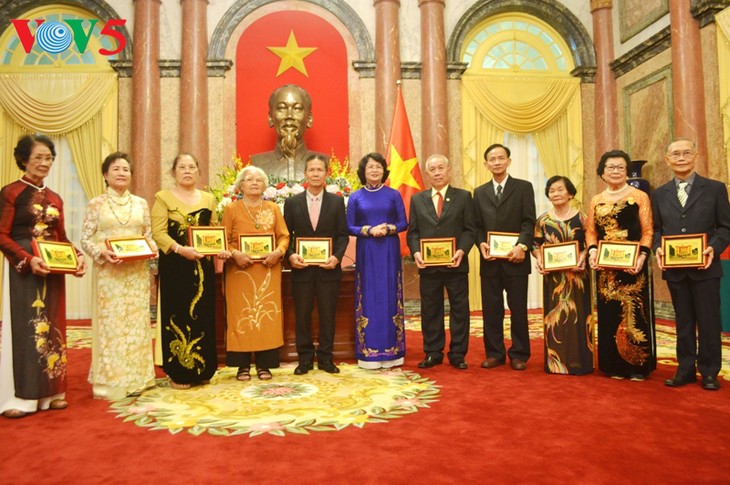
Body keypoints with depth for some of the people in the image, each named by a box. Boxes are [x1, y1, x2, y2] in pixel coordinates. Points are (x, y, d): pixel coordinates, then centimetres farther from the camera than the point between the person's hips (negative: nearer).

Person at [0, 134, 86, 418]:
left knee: (51, 328, 8)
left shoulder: (55, 198, 12)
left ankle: (50, 391, 17)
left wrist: (77, 257, -4)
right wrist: (28, 259, -22)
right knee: (23, 328, -2)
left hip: (52, 270, 6)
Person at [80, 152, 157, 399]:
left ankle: (135, 378, 13)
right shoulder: (96, 203, 4)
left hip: (137, 272, 3)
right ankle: (111, 382, 8)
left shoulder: (141, 203, 12)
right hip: (109, 273, -2)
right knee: (111, 324, -1)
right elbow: (86, 239, 1)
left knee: (137, 323, 4)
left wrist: (152, 249, -8)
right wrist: (102, 252, -17)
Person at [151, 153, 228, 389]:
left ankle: (201, 370, 19)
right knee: (178, 316, -1)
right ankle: (178, 373, 9)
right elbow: (158, 232, -8)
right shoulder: (163, 197, 1)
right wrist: (180, 249, -23)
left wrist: (220, 249, -6)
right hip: (175, 266, -4)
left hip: (203, 266, 4)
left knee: (203, 316, 7)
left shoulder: (208, 199, 14)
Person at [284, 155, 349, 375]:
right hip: (301, 268, 0)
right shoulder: (292, 202, 6)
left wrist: (337, 256, -13)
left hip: (328, 267, 0)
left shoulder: (337, 201, 5)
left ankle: (325, 358, 19)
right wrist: (290, 255, -13)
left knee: (328, 314, 7)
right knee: (302, 315, 7)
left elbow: (343, 234, 2)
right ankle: (305, 359, 19)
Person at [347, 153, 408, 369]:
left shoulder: (393, 195, 5)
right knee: (368, 298, 1)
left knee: (390, 297, 3)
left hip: (390, 252, 0)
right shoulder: (355, 197, 5)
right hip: (366, 253, 0)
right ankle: (369, 353, 7)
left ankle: (391, 350, 11)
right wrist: (369, 230, -14)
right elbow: (350, 227, 3)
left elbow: (403, 223, 4)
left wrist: (389, 228, -15)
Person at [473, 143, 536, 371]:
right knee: (491, 309, 6)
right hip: (490, 260, 3)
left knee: (518, 309, 5)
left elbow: (529, 222, -4)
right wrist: (481, 244, -9)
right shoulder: (479, 192, 14)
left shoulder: (524, 187, 4)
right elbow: (477, 225, 10)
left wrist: (522, 245, -19)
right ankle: (495, 353, 17)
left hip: (515, 258, -2)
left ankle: (519, 354, 16)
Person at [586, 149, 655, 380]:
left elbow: (647, 231, -4)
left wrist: (642, 256, -17)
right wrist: (592, 251, -9)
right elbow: (590, 231, 9)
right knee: (610, 314, 7)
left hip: (632, 265, -3)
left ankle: (638, 366, 13)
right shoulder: (596, 200, 11)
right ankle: (615, 365, 17)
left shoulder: (640, 196, 1)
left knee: (634, 313, 1)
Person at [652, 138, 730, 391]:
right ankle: (686, 370, 22)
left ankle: (709, 372, 19)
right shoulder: (659, 194, 8)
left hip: (705, 267, -2)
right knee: (683, 321, 12)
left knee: (708, 321, 5)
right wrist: (657, 248, -9)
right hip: (674, 268, 2)